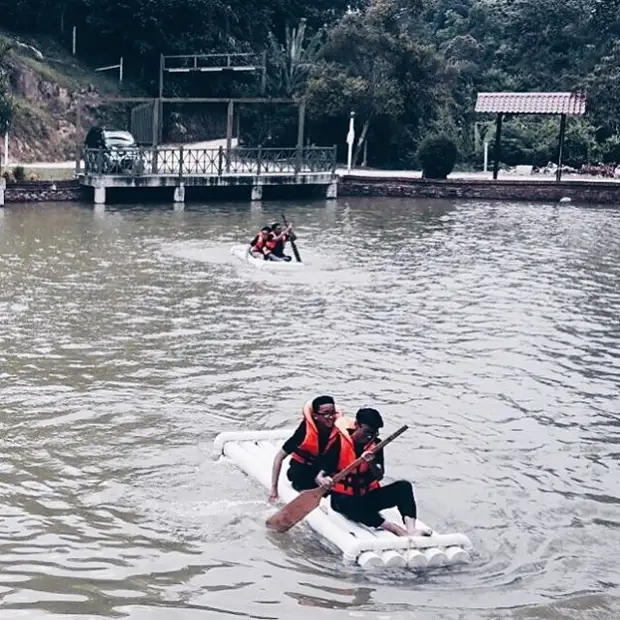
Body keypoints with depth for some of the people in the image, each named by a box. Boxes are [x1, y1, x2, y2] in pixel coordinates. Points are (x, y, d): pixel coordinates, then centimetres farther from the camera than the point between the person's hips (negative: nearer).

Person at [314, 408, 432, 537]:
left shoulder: (375, 445, 2)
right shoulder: (340, 444, -11)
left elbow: (379, 477, -10)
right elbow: (319, 476, -16)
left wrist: (371, 463, -32)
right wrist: (322, 480, -41)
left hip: (368, 497, 4)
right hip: (344, 499, -4)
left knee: (403, 486, -19)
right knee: (349, 505, -41)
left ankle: (411, 530, -41)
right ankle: (399, 530, -45)